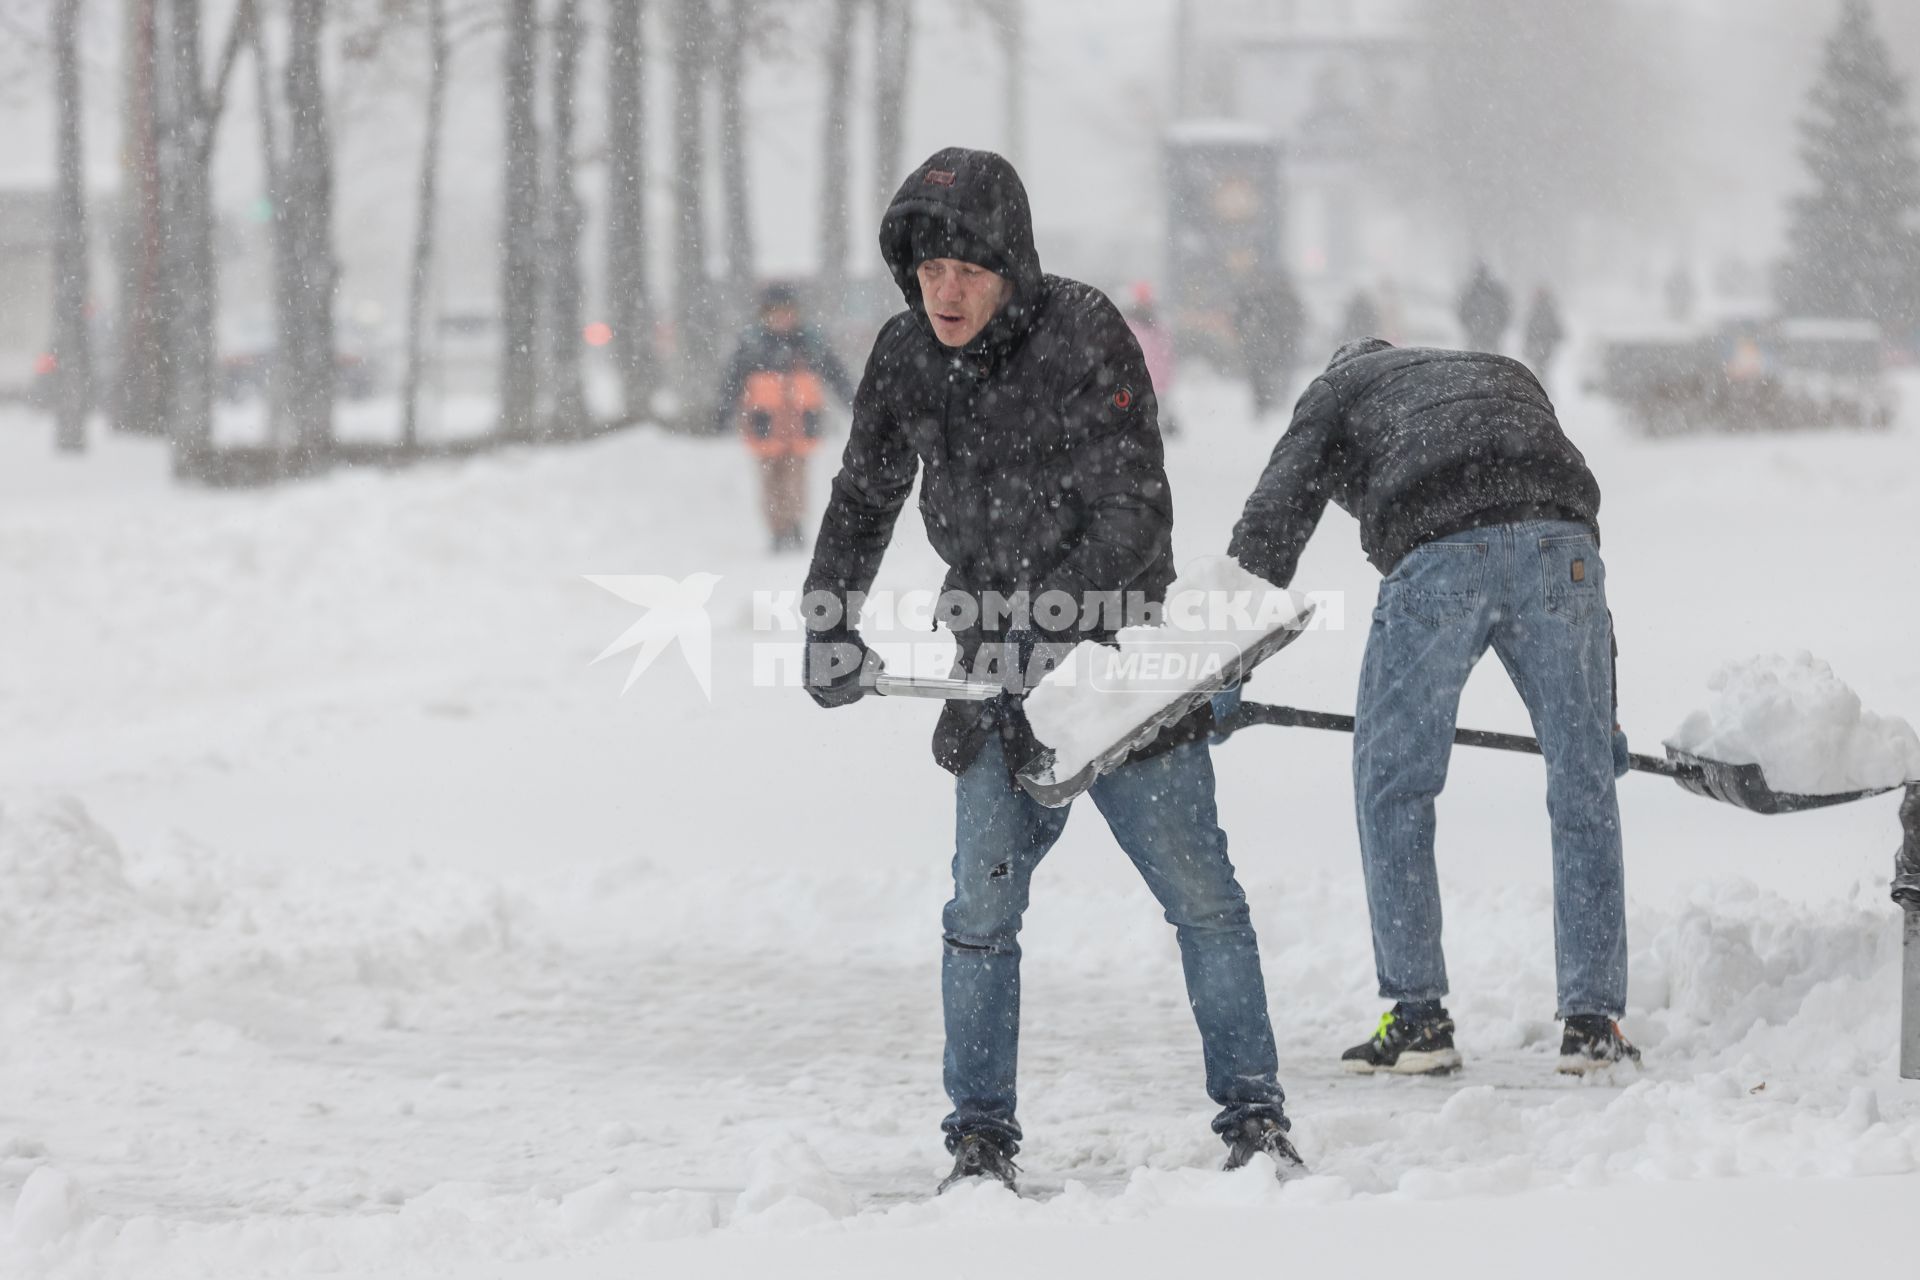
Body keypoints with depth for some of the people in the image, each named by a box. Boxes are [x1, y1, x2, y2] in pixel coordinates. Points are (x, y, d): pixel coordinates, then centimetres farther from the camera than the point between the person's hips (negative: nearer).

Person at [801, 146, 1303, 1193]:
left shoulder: (1087, 338, -16)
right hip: (997, 677, 4)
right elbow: (864, 496, 16)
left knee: (1202, 898, -1)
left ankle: (1253, 1117, 9)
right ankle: (980, 1135, 9)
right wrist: (828, 623, 9)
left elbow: (1135, 516, -21)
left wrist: (1044, 624, -29)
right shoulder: (907, 354, -1)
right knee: (982, 909, -1)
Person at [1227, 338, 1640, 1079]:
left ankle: (1417, 1018, 11)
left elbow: (1274, 519, 15)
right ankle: (1592, 1020, 11)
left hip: (1436, 552, -3)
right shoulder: (1507, 378, 41)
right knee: (1583, 787, 11)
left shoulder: (1340, 386, 31)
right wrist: (1601, 714, 40)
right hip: (1557, 543, 3)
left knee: (1393, 784, 12)